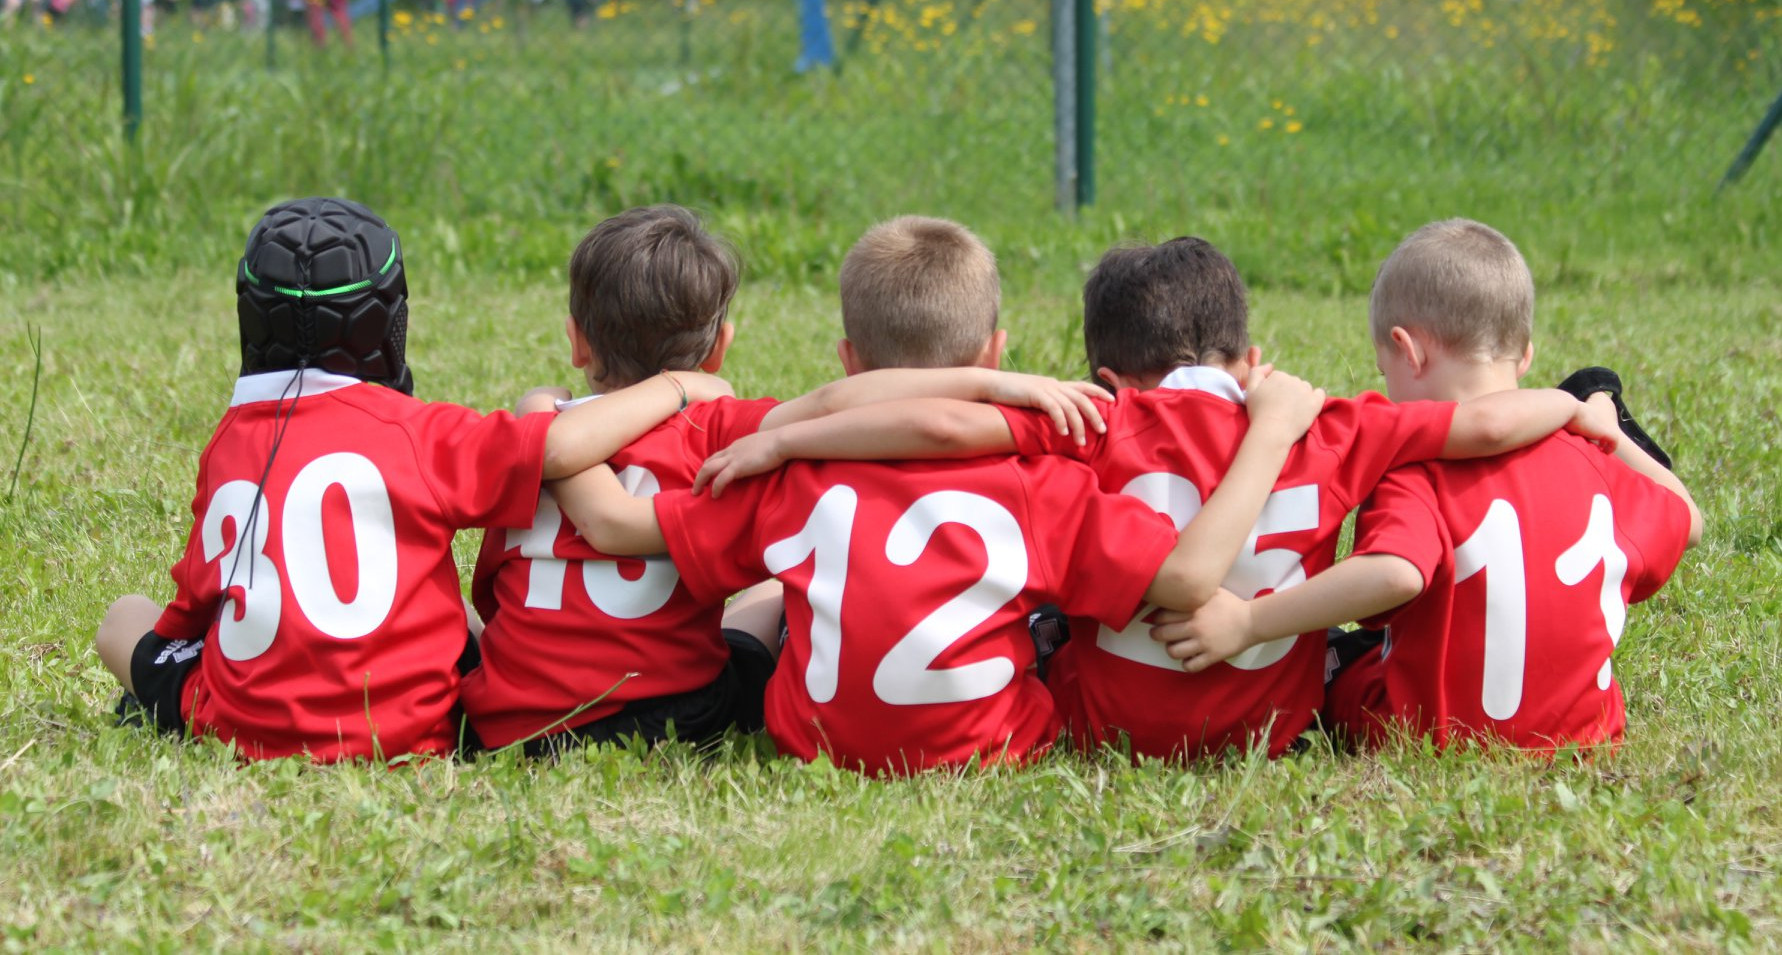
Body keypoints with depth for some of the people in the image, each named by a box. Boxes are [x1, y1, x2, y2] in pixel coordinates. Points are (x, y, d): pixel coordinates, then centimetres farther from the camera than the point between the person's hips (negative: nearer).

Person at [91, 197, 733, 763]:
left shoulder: (227, 443, 4)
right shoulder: (418, 434, -7)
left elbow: (192, 604, 8)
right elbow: (562, 447, -15)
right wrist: (675, 388, 0)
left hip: (244, 733, 2)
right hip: (403, 734, -2)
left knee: (126, 620, 28)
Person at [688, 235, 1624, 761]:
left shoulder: (1107, 433, -13)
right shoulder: (1326, 435, -7)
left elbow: (943, 424, -24)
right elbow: (1483, 424, -7)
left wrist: (780, 440, -17)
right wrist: (1572, 407, 15)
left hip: (1115, 725, -2)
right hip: (1274, 727, 2)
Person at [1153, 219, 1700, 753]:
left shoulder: (1419, 472, -19)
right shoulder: (1589, 465, -1)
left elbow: (1394, 575, -39)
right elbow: (1685, 519, 18)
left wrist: (1245, 623, -36)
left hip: (1427, 730, -5)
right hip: (1579, 731, 5)